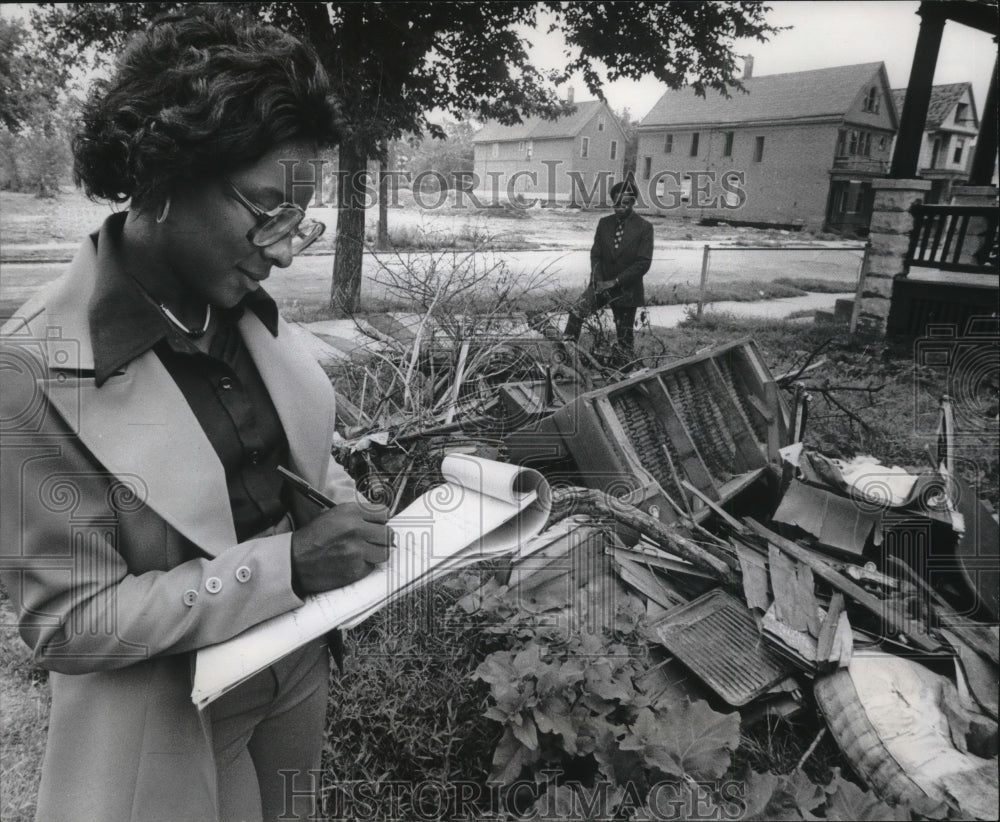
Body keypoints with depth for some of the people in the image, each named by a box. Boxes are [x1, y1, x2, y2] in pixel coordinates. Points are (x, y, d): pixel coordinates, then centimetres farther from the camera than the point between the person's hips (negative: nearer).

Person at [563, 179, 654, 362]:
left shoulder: (644, 227, -8)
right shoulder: (604, 223, 4)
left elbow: (643, 263, -13)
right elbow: (595, 254, 5)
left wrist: (615, 281, -18)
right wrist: (598, 280, -12)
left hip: (626, 290, -3)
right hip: (601, 284, 3)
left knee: (625, 336, 7)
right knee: (577, 311, -21)